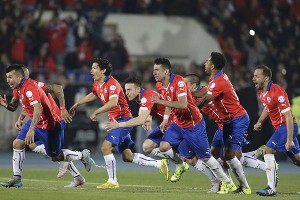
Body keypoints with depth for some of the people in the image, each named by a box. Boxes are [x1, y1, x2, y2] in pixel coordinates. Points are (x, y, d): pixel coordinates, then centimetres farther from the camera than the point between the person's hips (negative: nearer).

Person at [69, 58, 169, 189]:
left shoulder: (112, 84, -19)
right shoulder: (97, 84, 9)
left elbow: (113, 103, -36)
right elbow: (93, 95, 34)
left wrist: (96, 112, -34)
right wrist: (78, 104, 35)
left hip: (123, 119, -10)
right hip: (115, 121, 10)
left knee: (105, 147, -19)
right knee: (127, 157, 9)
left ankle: (112, 182, -13)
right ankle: (160, 164, 18)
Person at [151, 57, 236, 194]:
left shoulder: (178, 81, -25)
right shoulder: (160, 85, 1)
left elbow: (183, 104, -36)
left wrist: (161, 101, -37)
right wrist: (165, 120, 7)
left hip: (194, 125, -7)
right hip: (177, 124, 7)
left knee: (205, 157, -1)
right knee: (163, 147, -13)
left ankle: (228, 183, 14)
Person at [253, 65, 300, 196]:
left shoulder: (277, 92, -23)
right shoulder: (261, 92, 4)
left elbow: (288, 117, -24)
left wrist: (289, 140, -27)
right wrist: (259, 122, 9)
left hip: (287, 126, -9)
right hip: (279, 127, 9)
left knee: (267, 151, -17)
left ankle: (271, 188, -15)